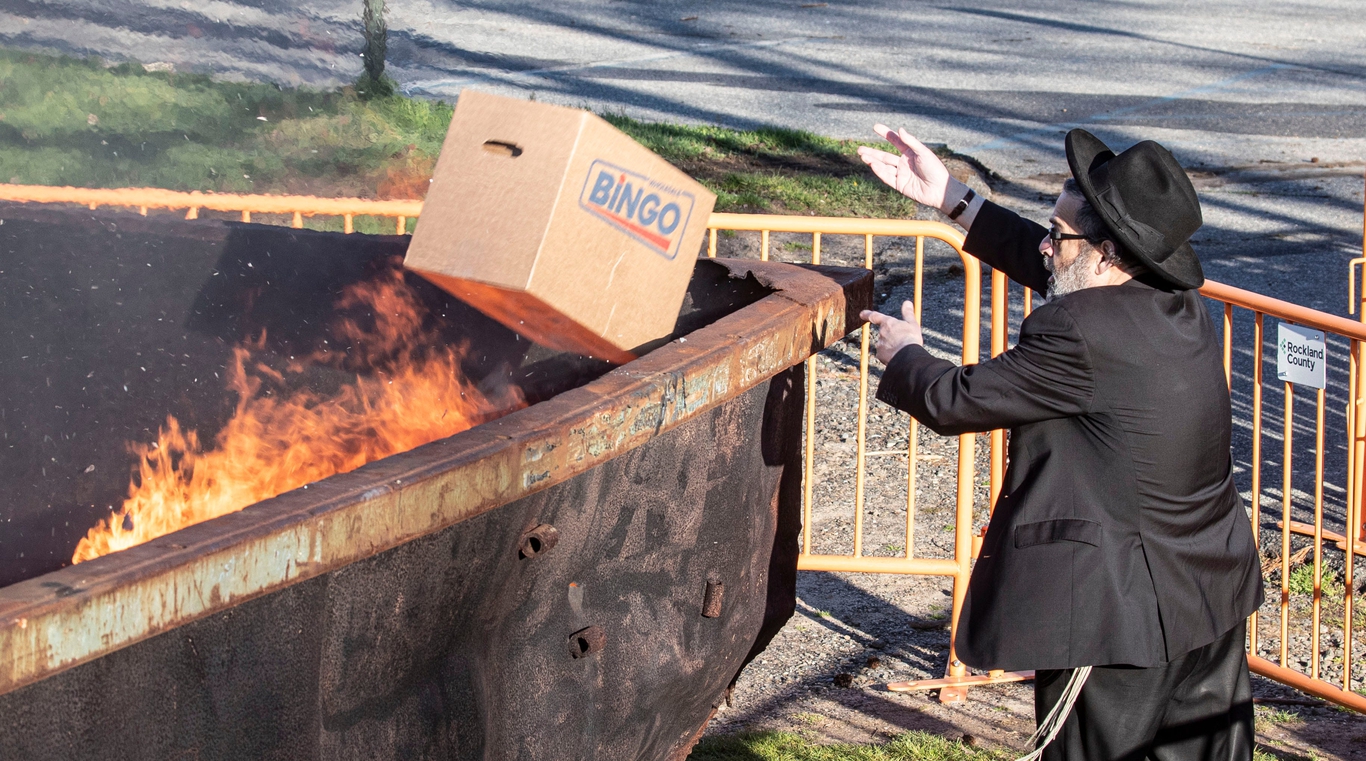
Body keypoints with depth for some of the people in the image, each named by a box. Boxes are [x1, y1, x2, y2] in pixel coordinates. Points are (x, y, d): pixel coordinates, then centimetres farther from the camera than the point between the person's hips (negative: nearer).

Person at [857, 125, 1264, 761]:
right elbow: (1057, 271, 18)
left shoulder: (1077, 333, -23)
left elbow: (955, 401, -12)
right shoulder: (1179, 307, 3)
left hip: (1118, 620, -8)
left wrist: (903, 356, 10)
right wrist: (951, 199, 22)